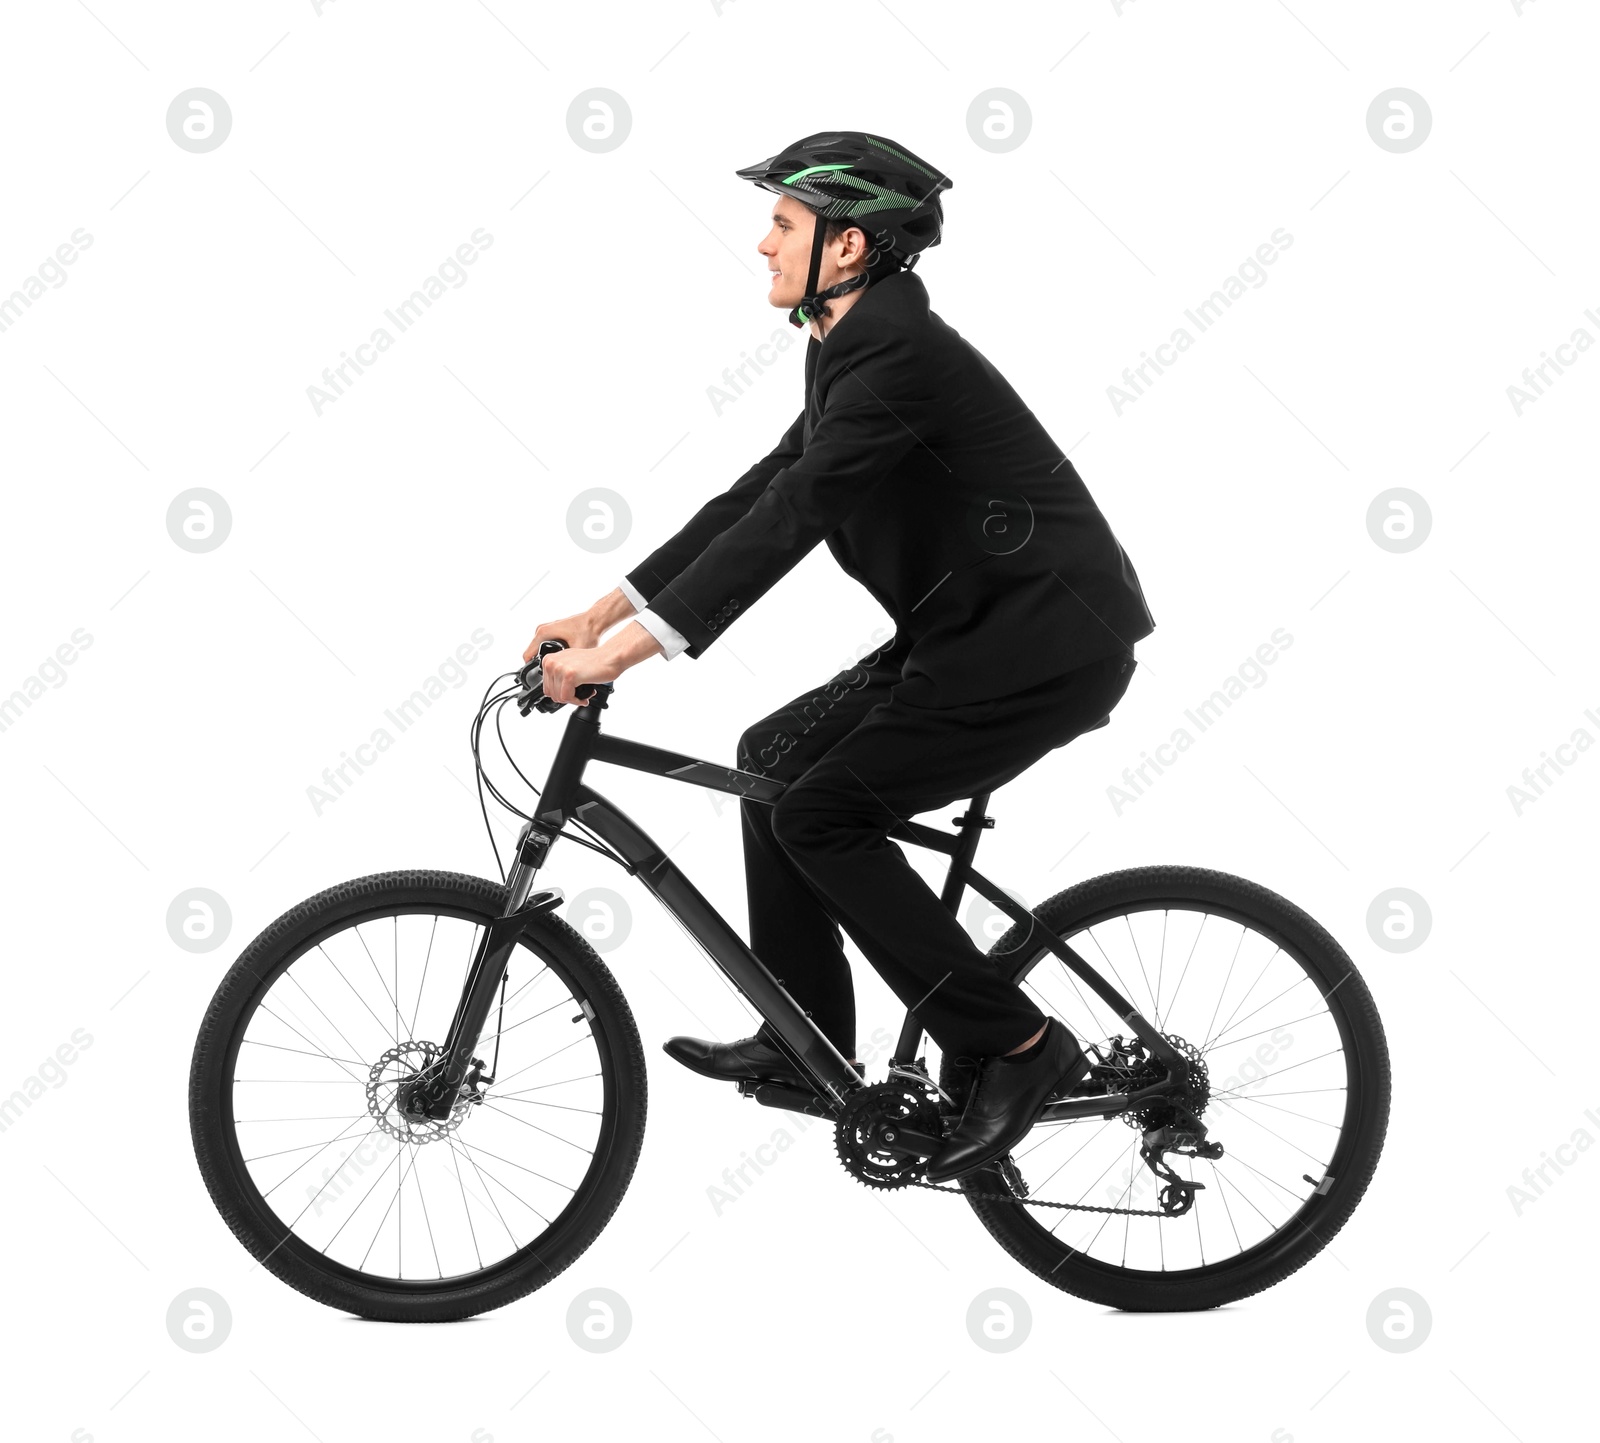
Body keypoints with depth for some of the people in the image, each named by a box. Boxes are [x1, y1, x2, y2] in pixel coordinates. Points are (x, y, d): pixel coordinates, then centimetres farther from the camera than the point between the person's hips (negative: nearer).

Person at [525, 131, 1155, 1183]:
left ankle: (1020, 1048, -3)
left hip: (1047, 638, -10)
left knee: (822, 816, -10)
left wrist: (625, 652, -28)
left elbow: (792, 515, -27)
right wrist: (598, 615, 11)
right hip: (981, 626, 10)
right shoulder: (856, 346, 13)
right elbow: (758, 495, 14)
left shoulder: (895, 351, -19)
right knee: (778, 757, 11)